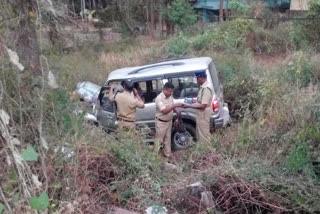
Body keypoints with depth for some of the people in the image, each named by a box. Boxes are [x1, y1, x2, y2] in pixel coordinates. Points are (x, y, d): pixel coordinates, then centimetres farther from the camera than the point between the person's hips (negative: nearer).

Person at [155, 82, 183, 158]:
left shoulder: (170, 96, 1)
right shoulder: (159, 98, -24)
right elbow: (164, 110, -33)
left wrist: (176, 111, -3)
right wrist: (175, 105, -35)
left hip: (169, 121, 7)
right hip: (161, 122, -7)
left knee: (167, 139, 16)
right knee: (159, 140, 2)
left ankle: (167, 155, 26)